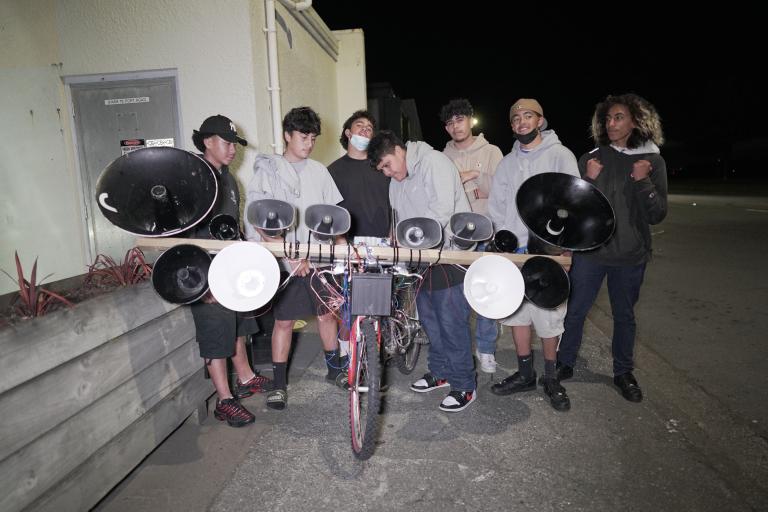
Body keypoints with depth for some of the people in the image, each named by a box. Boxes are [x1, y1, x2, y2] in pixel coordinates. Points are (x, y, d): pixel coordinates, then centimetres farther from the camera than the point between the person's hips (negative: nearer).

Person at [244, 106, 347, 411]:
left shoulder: (318, 171, 9)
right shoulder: (268, 171, -5)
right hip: (285, 261, -4)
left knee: (327, 314, 13)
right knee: (284, 321, 4)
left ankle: (335, 369, 32)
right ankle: (279, 383, 19)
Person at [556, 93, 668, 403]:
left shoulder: (653, 162, 0)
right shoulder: (590, 159, 0)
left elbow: (657, 215, -4)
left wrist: (642, 182, -18)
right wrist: (589, 180, -16)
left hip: (630, 255, 0)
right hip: (589, 250, 0)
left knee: (624, 315, 14)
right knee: (575, 310, 5)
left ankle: (623, 373, 30)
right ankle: (565, 363, 24)